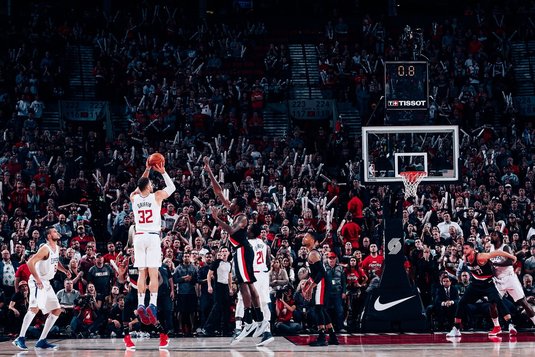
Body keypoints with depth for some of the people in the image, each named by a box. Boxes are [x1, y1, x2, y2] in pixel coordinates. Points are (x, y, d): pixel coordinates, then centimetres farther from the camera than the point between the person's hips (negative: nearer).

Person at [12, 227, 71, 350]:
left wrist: (64, 270, 12)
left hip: (46, 283, 10)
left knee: (57, 310, 8)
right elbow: (30, 262, -25)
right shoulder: (45, 249, -16)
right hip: (37, 282, -10)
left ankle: (42, 341, 9)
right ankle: (21, 338, -23)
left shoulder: (57, 248, 12)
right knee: (35, 308, -25)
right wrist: (37, 279, -29)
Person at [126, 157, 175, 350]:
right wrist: (162, 172, 19)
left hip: (139, 237, 3)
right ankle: (152, 304, -19)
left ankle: (141, 305, -7)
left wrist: (147, 171, 34)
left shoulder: (134, 198, 9)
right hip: (152, 237, -3)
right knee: (153, 273, -7)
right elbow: (172, 187, 16)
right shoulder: (156, 196, 0)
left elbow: (139, 187, 32)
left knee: (142, 273, 3)